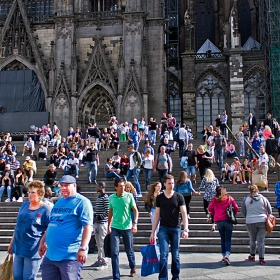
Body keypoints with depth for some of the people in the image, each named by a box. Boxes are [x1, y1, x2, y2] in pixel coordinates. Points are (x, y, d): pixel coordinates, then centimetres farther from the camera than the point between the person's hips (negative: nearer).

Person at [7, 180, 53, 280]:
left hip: (33, 251, -6)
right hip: (18, 248, 6)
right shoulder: (24, 205, 9)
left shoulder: (46, 209, -11)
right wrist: (11, 243, 18)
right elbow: (18, 226, 16)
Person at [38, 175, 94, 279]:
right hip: (50, 254, 8)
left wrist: (83, 248, -24)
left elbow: (88, 226, -16)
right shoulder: (58, 202, 16)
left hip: (70, 256, -8)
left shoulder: (82, 202, -9)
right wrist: (43, 242, 21)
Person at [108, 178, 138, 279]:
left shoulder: (129, 196, -6)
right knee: (114, 252, -4)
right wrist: (108, 226, 13)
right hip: (114, 228, 1)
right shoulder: (111, 198, 1)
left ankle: (133, 267, 41)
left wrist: (135, 223, -13)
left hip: (127, 228, -1)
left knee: (129, 251, 14)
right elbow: (110, 213, 12)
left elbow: (135, 210, -2)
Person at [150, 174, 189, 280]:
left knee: (175, 255, 8)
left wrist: (185, 229, -14)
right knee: (163, 255, -7)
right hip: (163, 228, 0)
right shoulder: (159, 198, 5)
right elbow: (157, 215, 8)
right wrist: (153, 232, 5)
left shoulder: (179, 197, 1)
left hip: (176, 228, 0)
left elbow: (184, 214, -2)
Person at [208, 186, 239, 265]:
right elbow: (236, 208, -1)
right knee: (228, 239, 0)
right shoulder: (229, 198, 0)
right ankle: (227, 255, -18)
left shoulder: (215, 199, 1)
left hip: (218, 221, 2)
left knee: (222, 239, 14)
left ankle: (224, 255, 17)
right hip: (228, 220, -2)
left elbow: (210, 208, 0)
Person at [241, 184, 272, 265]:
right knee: (261, 240, 4)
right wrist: (267, 217, 24)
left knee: (253, 239, 17)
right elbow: (269, 211, 7)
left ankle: (252, 256, 27)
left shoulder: (246, 199, -1)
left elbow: (243, 211, 9)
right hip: (262, 222, 0)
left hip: (250, 222, 0)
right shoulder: (263, 198, 1)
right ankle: (261, 258, 2)